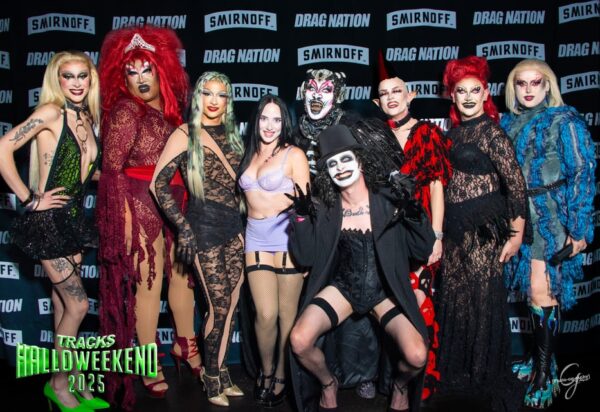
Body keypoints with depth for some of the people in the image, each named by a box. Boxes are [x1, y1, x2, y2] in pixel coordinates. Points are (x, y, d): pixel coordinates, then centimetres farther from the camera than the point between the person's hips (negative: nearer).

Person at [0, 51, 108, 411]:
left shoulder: (88, 117, 8)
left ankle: (71, 383, 24)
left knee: (64, 304, 13)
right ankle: (59, 382, 15)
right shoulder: (51, 113, -13)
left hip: (74, 219, 7)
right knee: (79, 303, -5)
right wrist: (29, 199, -17)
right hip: (48, 221, -7)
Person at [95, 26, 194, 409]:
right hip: (141, 205, -6)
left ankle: (186, 344, 34)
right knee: (149, 284, -1)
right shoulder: (126, 111, -10)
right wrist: (124, 216, -17)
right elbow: (111, 167, -13)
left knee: (183, 273, 14)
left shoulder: (171, 108, 8)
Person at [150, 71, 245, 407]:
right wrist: (183, 227, -12)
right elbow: (159, 183, -7)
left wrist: (246, 221, 9)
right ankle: (212, 377, 19)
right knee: (219, 306, -2)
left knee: (232, 305, 9)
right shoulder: (186, 135, -3)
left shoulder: (232, 134, 13)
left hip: (235, 227, 6)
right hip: (205, 228, -5)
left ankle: (222, 373, 24)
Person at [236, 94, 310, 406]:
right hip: (256, 240, 4)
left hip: (287, 239, -3)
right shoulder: (249, 156, 13)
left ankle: (280, 374, 23)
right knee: (265, 314, 0)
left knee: (287, 313, 2)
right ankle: (266, 371, 24)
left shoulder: (294, 155, -2)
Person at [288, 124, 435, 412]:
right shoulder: (325, 210, -2)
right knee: (299, 341, -21)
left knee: (417, 357, -23)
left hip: (386, 291, -1)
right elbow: (305, 257, -4)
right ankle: (328, 383, 14)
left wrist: (415, 216, -23)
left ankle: (400, 385, 18)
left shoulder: (389, 202, -7)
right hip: (342, 288, 2)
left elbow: (423, 251, -6)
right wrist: (302, 219, -16)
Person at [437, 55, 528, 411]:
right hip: (456, 227, 7)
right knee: (454, 298, 13)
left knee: (484, 298, 2)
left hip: (484, 228, -7)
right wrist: (441, 230, 13)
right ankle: (460, 373, 30)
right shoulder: (455, 130, 10)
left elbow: (516, 184, -11)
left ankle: (492, 380, 20)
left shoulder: (490, 131, -10)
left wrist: (516, 235, -11)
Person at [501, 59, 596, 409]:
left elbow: (582, 174, -8)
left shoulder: (565, 120, -4)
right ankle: (540, 360, 24)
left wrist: (578, 229, -13)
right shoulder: (508, 124, 11)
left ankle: (545, 374, 4)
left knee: (542, 291, -6)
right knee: (532, 290, 11)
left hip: (550, 218, -5)